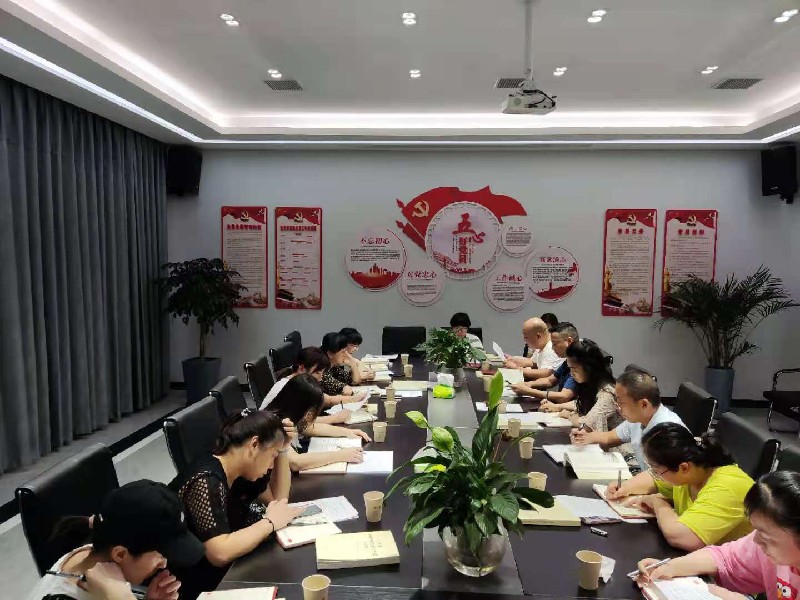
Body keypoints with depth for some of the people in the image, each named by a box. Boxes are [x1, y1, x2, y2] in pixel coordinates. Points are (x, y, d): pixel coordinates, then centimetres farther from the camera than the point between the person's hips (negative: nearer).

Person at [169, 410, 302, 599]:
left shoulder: (239, 471, 0)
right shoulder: (207, 481, -27)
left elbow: (278, 497, 10)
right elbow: (220, 553, -35)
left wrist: (283, 451, -2)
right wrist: (270, 522, -22)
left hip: (226, 570, 8)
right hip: (197, 584, -8)